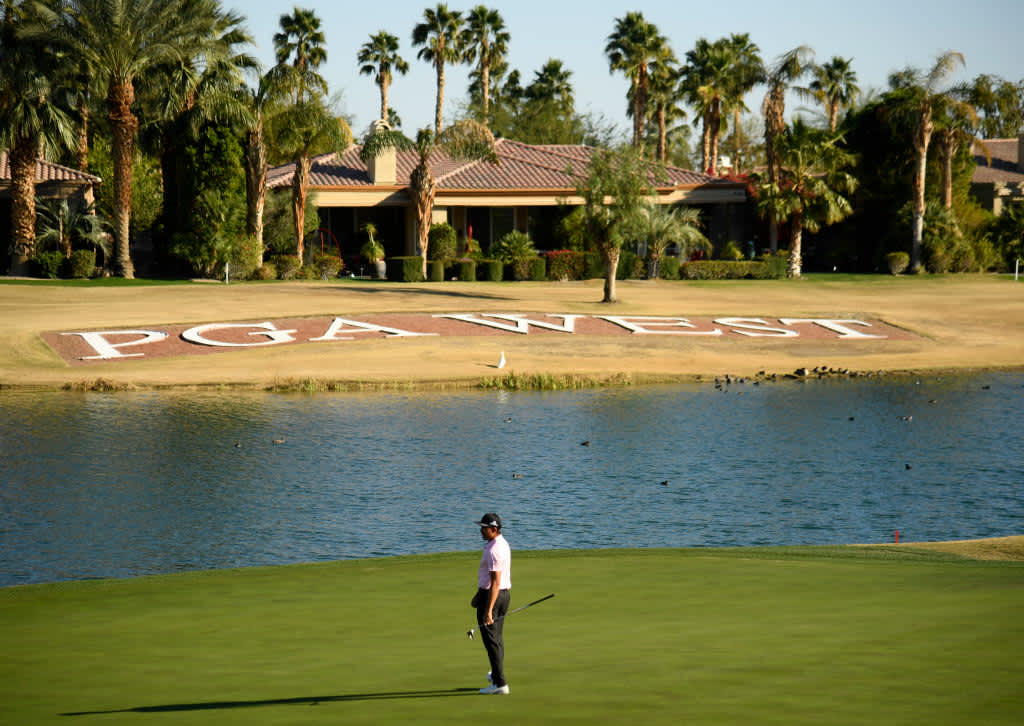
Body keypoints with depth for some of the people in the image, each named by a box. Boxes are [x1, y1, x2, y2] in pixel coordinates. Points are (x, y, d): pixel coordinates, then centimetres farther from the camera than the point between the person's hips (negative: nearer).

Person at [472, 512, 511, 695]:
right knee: (497, 637, 23)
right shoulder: (503, 543, 10)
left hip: (491, 597, -10)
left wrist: (488, 611, -28)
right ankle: (496, 675, 38)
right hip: (505, 593, 10)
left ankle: (500, 683, -7)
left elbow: (495, 582, -27)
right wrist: (479, 594, 28)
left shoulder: (494, 551, -23)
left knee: (491, 639, -6)